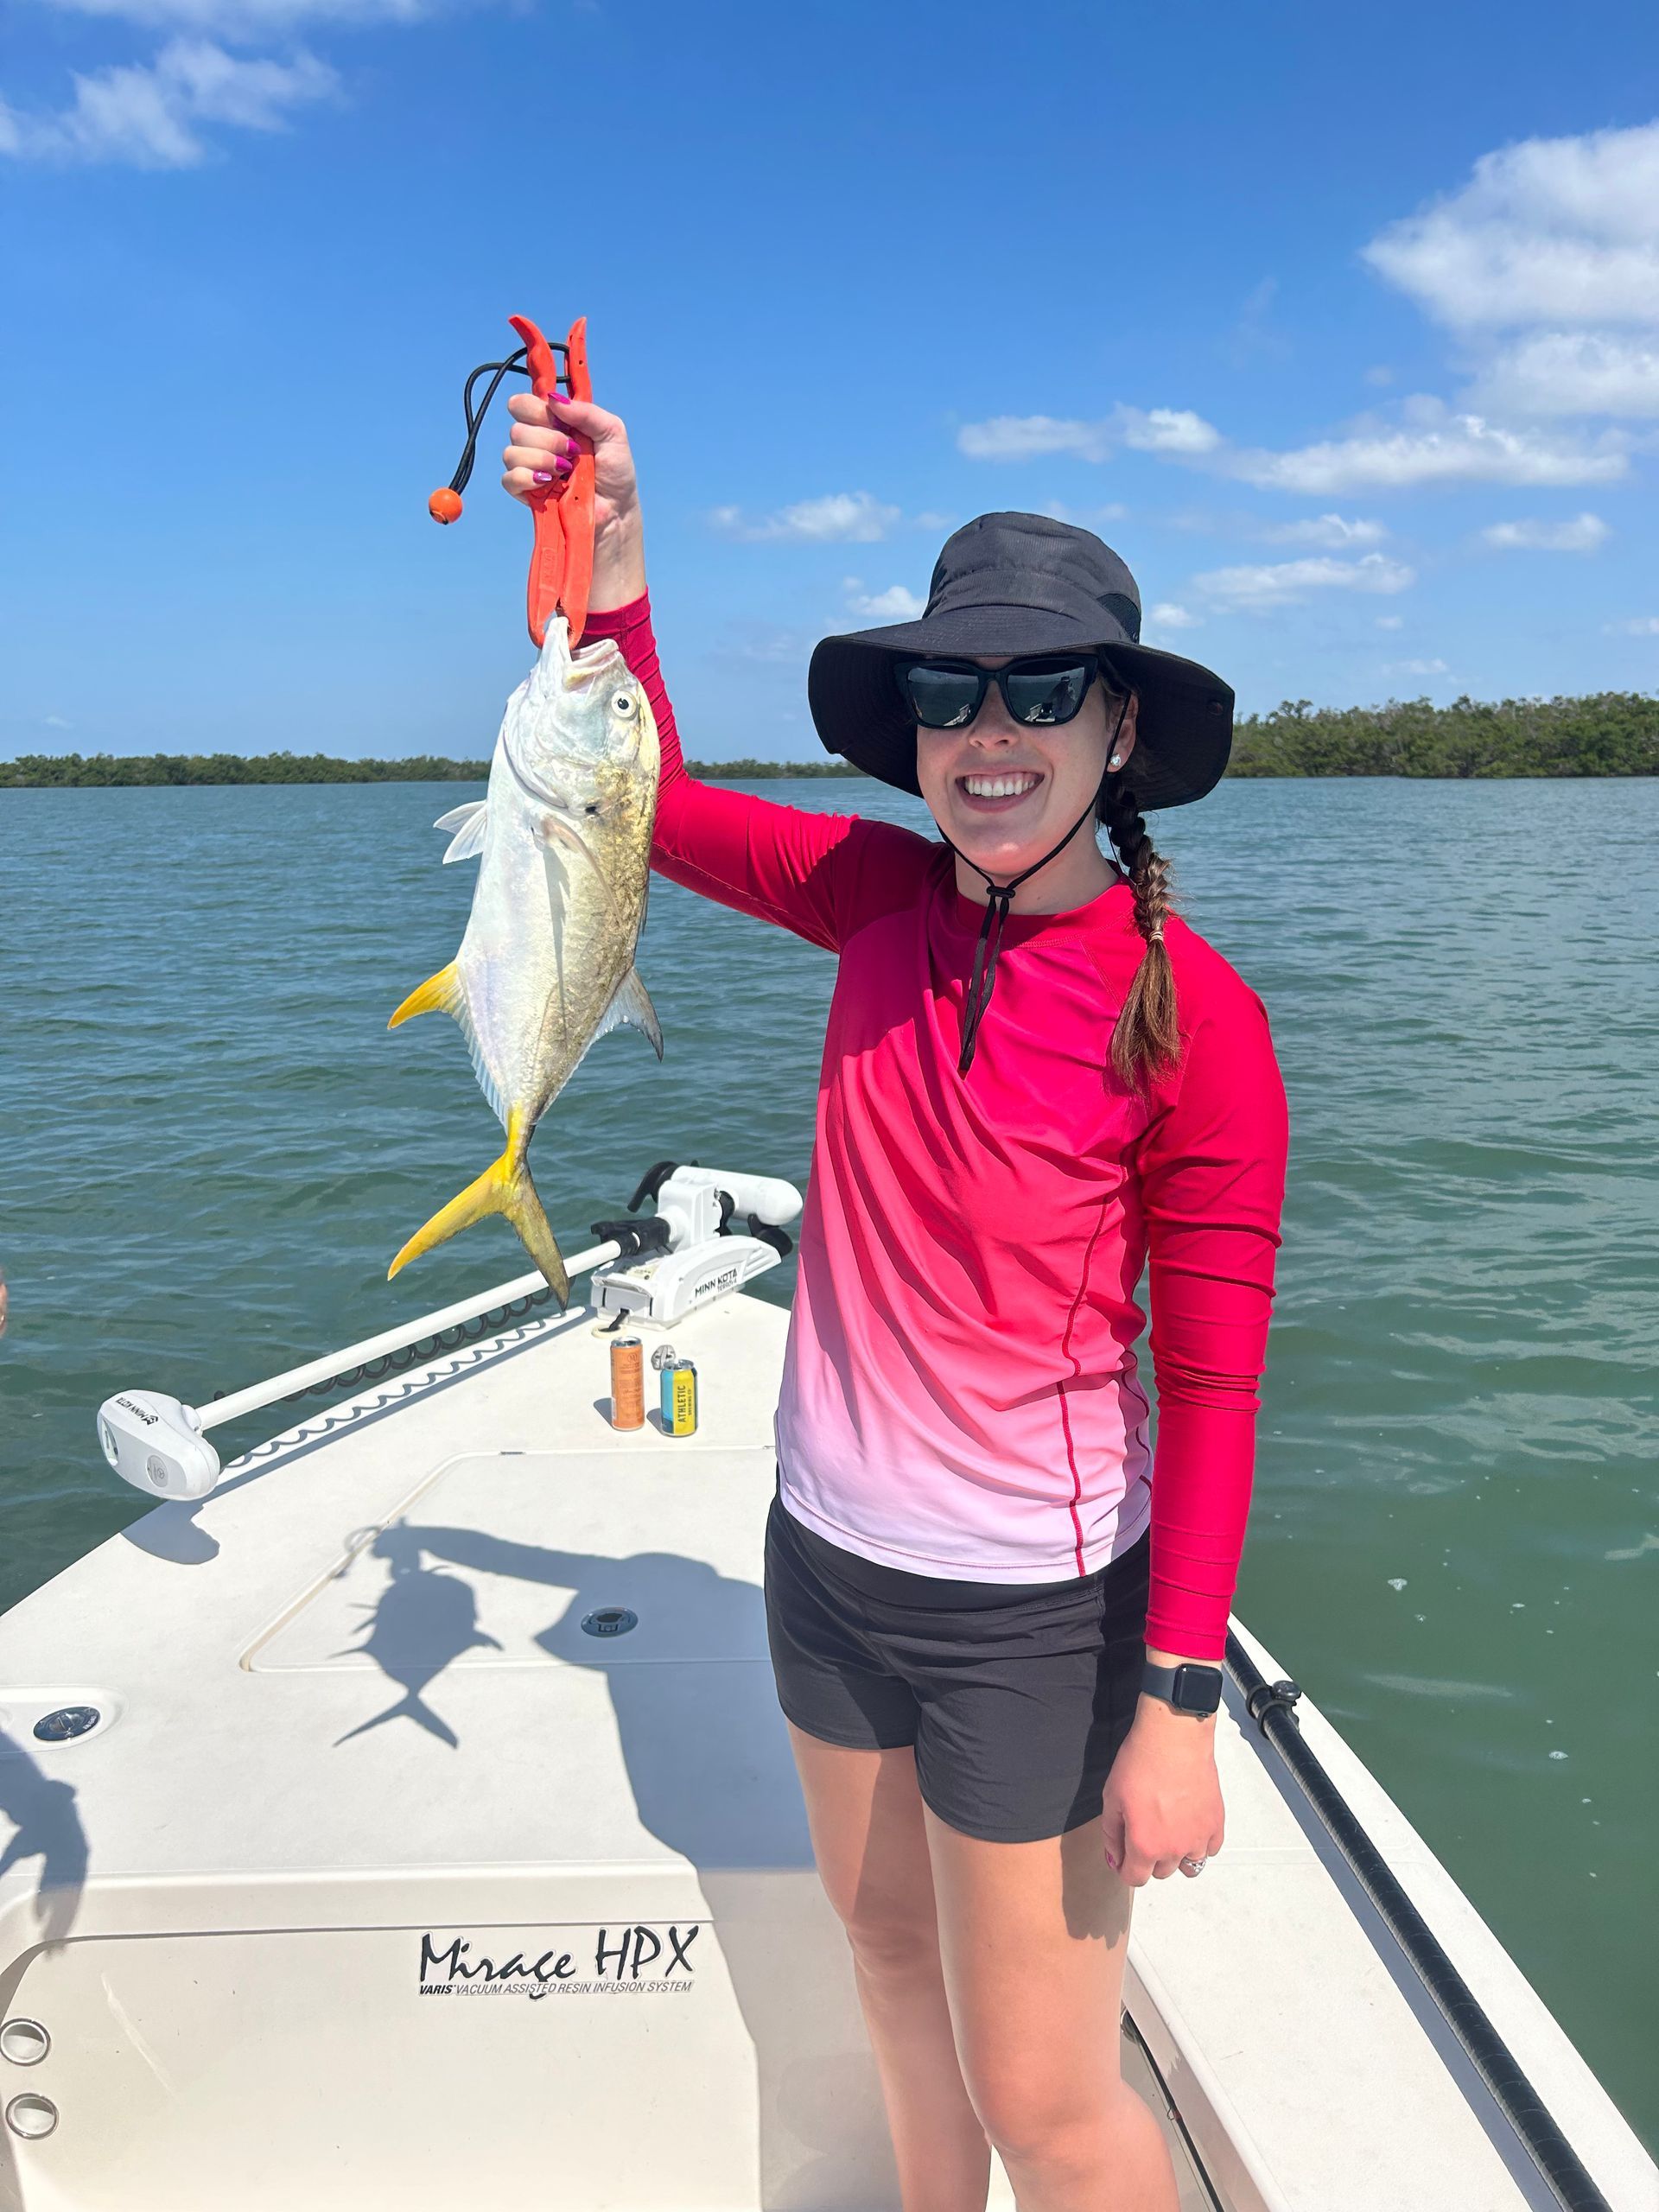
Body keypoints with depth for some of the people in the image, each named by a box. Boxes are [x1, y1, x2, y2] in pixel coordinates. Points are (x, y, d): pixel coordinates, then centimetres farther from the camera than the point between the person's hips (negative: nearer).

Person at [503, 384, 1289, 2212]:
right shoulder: (884, 897, -5)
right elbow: (660, 805, 7)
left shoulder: (1193, 1015, -19)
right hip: (825, 1549, 6)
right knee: (888, 1957, 27)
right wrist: (610, 544, -3)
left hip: (1030, 1610, -5)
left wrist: (1182, 1699, -15)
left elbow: (1212, 1382, -15)